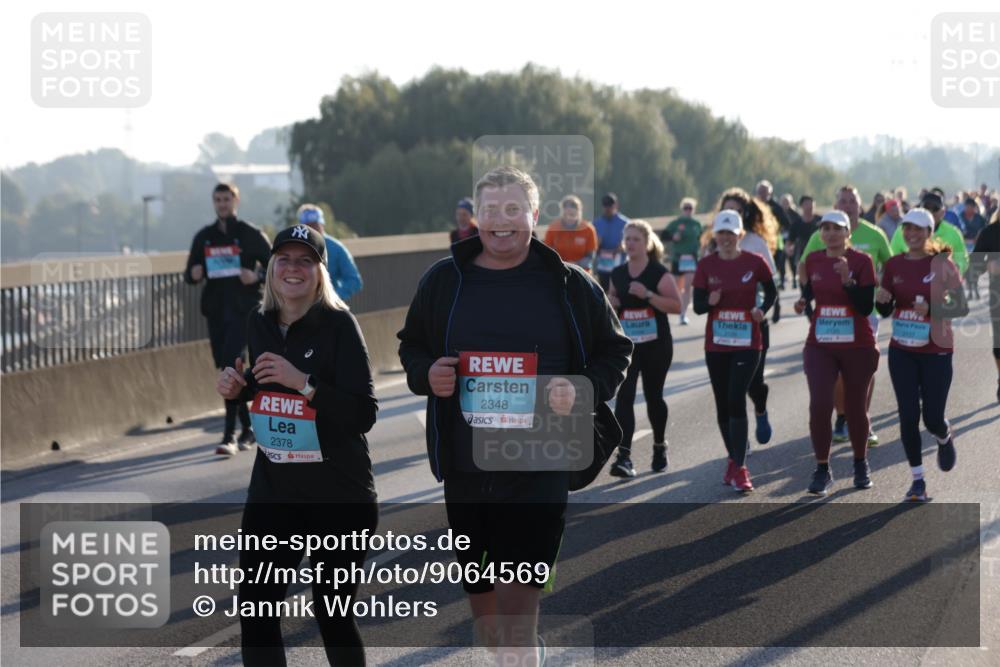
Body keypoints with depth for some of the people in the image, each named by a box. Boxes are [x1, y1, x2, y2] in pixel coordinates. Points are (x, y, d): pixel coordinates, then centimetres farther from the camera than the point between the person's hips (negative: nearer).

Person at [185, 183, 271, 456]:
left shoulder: (251, 234, 0)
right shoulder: (204, 237, 11)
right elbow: (190, 274, 15)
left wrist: (257, 276, -17)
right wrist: (193, 274, -9)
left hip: (244, 309, -5)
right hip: (215, 309, 5)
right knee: (226, 369, 8)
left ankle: (229, 436, -18)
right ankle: (248, 428, 24)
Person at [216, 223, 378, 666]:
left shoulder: (338, 324, -12)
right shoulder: (259, 324, 4)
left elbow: (365, 413, -18)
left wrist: (304, 383, -27)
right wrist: (235, 390, 0)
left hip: (340, 495, -4)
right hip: (272, 489, 5)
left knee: (333, 614, 5)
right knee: (255, 609, -2)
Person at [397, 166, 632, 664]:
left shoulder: (570, 285, 1)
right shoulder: (444, 280, 6)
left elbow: (614, 352, 9)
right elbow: (410, 345, 18)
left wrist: (583, 390, -11)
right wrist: (425, 374, -4)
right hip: (464, 462, 3)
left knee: (517, 590, -13)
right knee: (477, 587, 14)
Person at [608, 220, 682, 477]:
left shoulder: (659, 273, -7)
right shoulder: (617, 274, 7)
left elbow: (676, 305, -14)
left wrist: (648, 294, -24)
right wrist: (609, 302, -1)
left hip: (656, 345, -3)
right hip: (626, 345, 3)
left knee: (653, 397, 10)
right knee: (624, 396, -11)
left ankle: (659, 446, 34)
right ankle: (624, 457, -18)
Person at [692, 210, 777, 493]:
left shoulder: (754, 263, -4)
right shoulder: (706, 265, 1)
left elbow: (771, 291, 12)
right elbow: (697, 305, 0)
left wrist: (762, 309, -8)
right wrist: (710, 301, -22)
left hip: (747, 344, -3)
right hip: (716, 344, 3)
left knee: (736, 400, -15)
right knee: (723, 404, 9)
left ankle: (739, 467, -12)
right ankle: (735, 456, 28)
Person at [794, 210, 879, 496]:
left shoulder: (861, 261, -8)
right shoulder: (813, 261, 3)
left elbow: (866, 307, -14)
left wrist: (848, 279, -26)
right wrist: (803, 302, -2)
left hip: (857, 347, -2)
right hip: (819, 346, 2)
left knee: (856, 408, 9)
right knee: (819, 405, -13)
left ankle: (861, 464, 32)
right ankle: (822, 470, -2)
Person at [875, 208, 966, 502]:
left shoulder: (942, 264, -9)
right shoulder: (894, 265, 3)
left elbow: (962, 307, -10)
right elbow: (885, 311, 10)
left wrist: (932, 309, -26)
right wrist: (881, 298, -13)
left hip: (936, 351, -3)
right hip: (902, 351, 3)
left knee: (932, 418, 0)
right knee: (908, 416, -1)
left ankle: (945, 439, 38)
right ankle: (918, 480, 10)